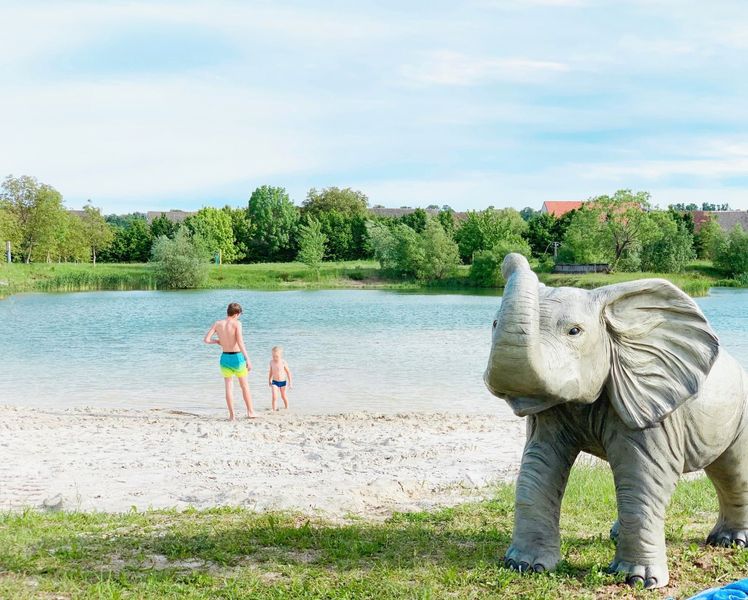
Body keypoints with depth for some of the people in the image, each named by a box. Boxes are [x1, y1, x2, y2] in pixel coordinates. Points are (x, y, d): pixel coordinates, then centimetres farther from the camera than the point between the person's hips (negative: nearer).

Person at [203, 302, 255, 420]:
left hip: (225, 358, 3)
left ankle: (231, 415, 10)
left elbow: (206, 340, -5)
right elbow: (240, 342, -22)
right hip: (237, 357, -3)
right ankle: (250, 411, 19)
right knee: (245, 385, 14)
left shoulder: (217, 324, -2)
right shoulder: (237, 323, -13)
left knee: (228, 386, 12)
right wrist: (248, 359, -21)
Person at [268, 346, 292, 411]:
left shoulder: (283, 362, -14)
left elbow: (288, 372, -7)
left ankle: (286, 407, 37)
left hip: (282, 382, -1)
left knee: (283, 396, 16)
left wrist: (290, 382, -7)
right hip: (274, 382, 1)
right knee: (274, 397, -12)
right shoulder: (272, 362, -4)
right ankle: (274, 409, -10)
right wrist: (269, 380, 20)